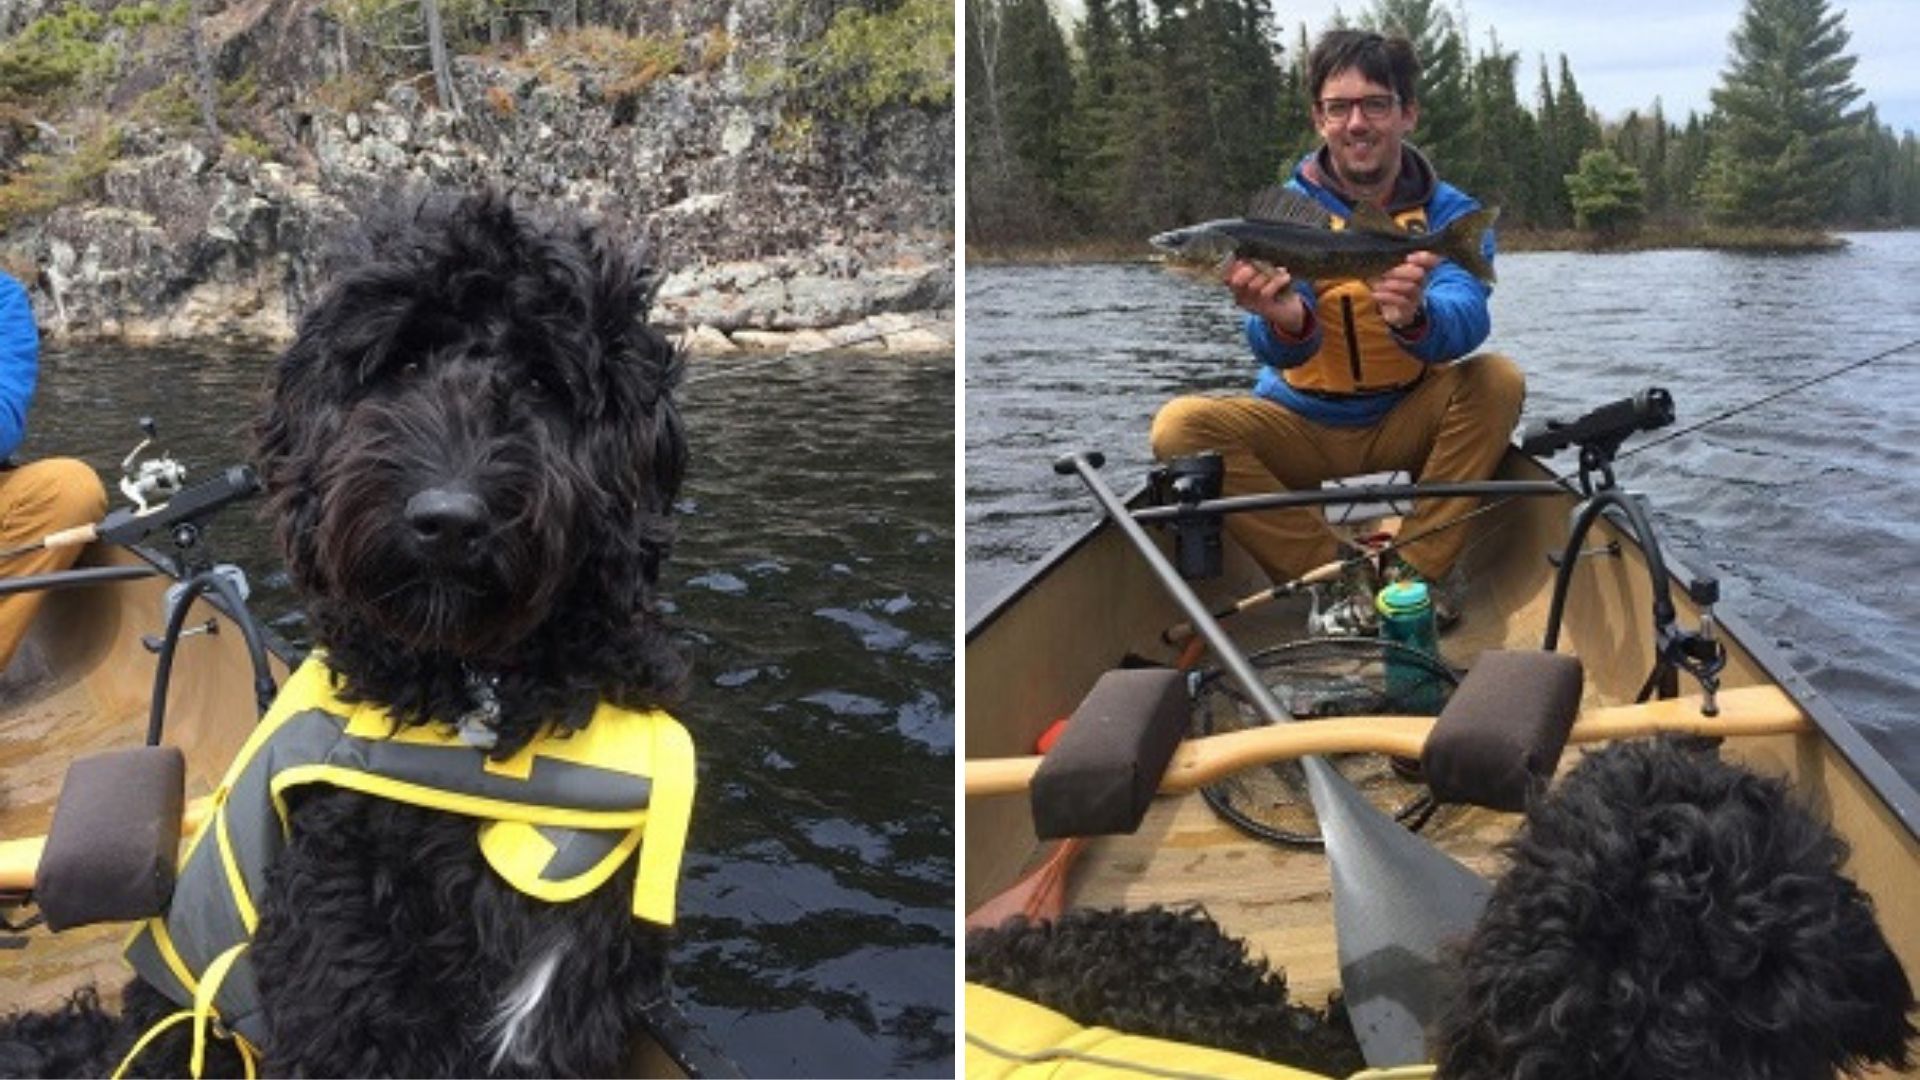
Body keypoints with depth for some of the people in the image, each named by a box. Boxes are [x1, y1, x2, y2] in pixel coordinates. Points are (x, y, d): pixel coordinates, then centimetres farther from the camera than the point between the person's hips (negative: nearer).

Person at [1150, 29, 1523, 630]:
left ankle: (1416, 570, -15)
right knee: (1180, 427, -25)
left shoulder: (1451, 215, -7)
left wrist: (1413, 317, -51)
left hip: (1406, 427, 1)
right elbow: (1279, 351, -23)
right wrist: (1283, 321, -48)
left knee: (1498, 379, -25)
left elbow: (1467, 320, -27)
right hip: (1303, 428, 0)